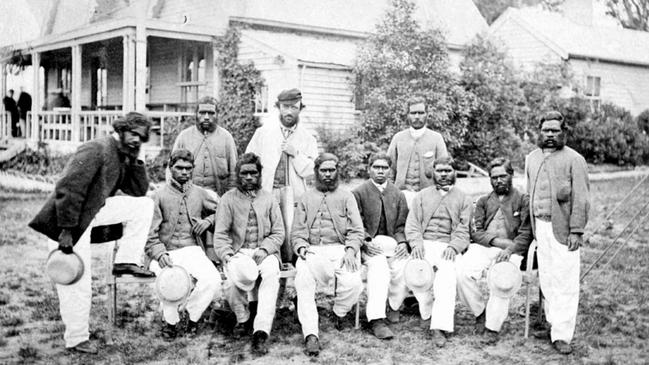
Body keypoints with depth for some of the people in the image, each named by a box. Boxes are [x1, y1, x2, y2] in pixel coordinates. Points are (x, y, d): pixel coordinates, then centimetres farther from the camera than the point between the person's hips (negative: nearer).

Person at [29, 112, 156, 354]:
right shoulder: (96, 150, -21)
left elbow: (139, 191, 10)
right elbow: (68, 189, -27)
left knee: (144, 205, 2)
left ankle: (125, 262, 3)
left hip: (92, 212, 8)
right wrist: (67, 231, -27)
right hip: (68, 220, -8)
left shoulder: (123, 157, 7)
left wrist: (135, 160, -1)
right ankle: (76, 340, 15)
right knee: (77, 285, -2)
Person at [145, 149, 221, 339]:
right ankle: (170, 320, -3)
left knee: (213, 280, -28)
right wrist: (160, 254, -16)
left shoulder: (200, 194, 16)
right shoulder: (159, 196, 8)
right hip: (166, 253, -2)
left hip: (193, 250, 2)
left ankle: (192, 315, 1)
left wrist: (208, 221, 3)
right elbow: (150, 235, 2)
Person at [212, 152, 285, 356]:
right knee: (233, 278, -32)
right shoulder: (229, 199, 9)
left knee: (271, 275, -33)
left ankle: (261, 331, -35)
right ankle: (243, 318, -1)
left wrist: (264, 249, -10)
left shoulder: (268, 199, 14)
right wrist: (228, 257, -16)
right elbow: (220, 235, 2)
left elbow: (278, 233, 9)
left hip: (265, 252, 1)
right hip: (238, 252, 0)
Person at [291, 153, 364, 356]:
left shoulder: (346, 197, 17)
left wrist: (350, 250, -12)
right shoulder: (306, 198, 21)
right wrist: (301, 247, -8)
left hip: (339, 249, 0)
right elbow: (297, 231, 14)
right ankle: (310, 334, -29)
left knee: (353, 283, -29)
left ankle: (340, 312, 4)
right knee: (303, 283, -31)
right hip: (312, 250, 1)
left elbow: (357, 230, 7)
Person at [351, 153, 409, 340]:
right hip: (369, 244, -3)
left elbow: (402, 225, 12)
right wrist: (367, 241, -17)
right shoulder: (358, 193, 6)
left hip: (393, 242, 3)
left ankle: (393, 304, 2)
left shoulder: (398, 195, 18)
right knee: (379, 266, -33)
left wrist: (402, 242, -6)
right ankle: (376, 319, -35)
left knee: (405, 267, -26)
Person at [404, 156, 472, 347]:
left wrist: (453, 246, -12)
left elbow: (463, 229, 6)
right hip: (424, 244, 1)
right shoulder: (422, 196, 20)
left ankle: (439, 326, -32)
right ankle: (427, 309, 0)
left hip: (448, 247, -1)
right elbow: (412, 224, 11)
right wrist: (416, 243, -8)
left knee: (447, 274, -29)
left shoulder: (463, 199, 17)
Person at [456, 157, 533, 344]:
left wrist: (510, 249, -18)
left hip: (510, 251, -3)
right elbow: (475, 232, 9)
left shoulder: (523, 201, 11)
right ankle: (480, 312, -3)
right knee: (463, 272, -26)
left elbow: (526, 234, 1)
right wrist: (498, 241, -8)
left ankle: (493, 327, -22)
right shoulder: (483, 201, 21)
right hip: (482, 247, 3)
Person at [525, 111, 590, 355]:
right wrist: (532, 227, 15)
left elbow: (581, 199, -8)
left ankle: (562, 335, 0)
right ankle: (553, 325, 21)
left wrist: (576, 231, -13)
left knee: (566, 282, -4)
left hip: (562, 229, -5)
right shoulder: (532, 158, 14)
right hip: (541, 227, 5)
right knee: (547, 280, 10)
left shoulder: (574, 159, -5)